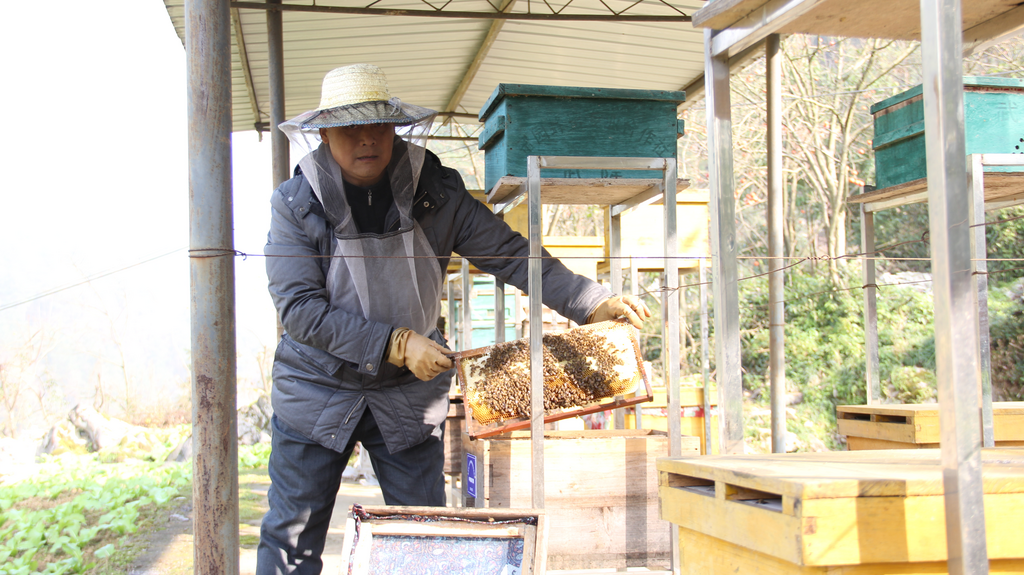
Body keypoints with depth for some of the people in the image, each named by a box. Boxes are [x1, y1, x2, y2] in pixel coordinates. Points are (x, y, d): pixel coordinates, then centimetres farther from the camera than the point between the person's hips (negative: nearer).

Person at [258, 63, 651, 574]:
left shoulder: (437, 194, -7)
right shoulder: (295, 204, -11)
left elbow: (510, 254, -7)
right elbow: (300, 308, -18)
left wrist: (597, 302, -17)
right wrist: (397, 344, -26)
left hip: (409, 393, 2)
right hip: (317, 391, -1)